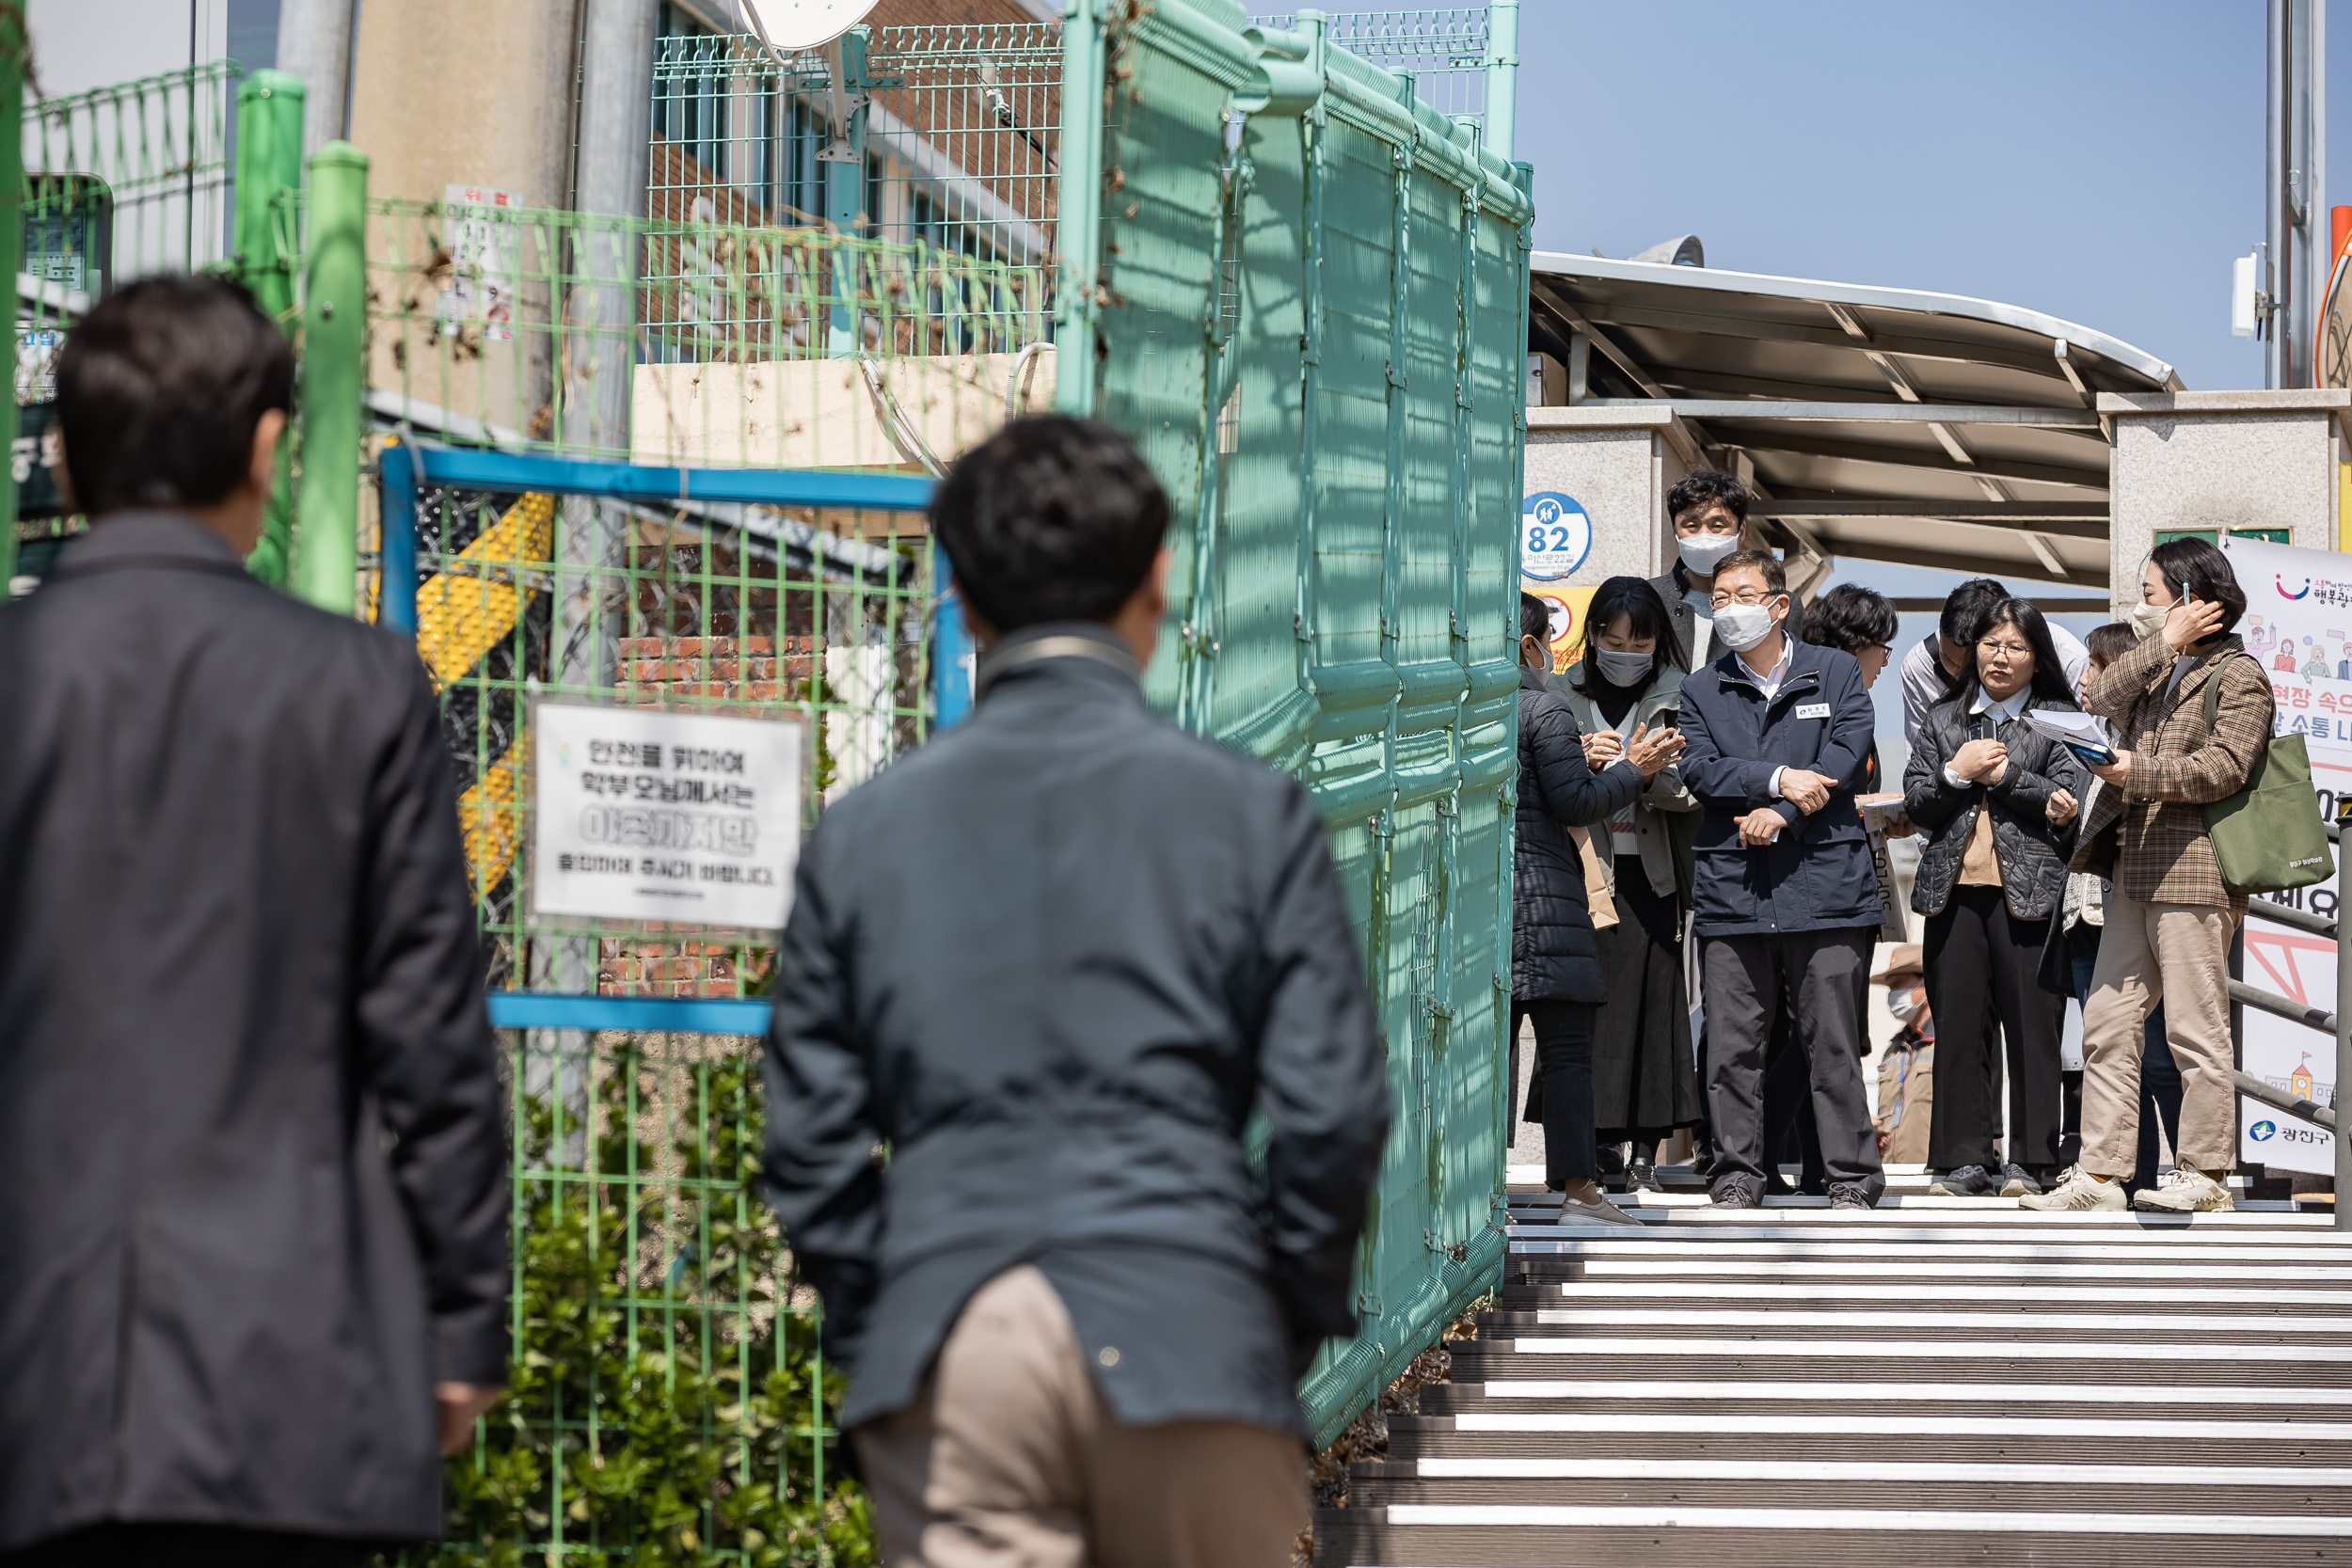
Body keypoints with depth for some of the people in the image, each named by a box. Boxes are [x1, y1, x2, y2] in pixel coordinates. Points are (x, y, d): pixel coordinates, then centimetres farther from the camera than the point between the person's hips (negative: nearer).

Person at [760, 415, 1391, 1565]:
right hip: (1186, 1339, -1)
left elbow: (809, 1141, 8)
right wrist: (1294, 1322, 10)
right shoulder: (1250, 811, 2)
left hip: (941, 1352, 2)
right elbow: (1331, 1111, -2)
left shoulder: (861, 831, 8)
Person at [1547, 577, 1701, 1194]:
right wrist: (1580, 764, -12)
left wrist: (1644, 771, -19)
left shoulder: (1678, 701, 7)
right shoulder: (1560, 697, 9)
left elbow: (1694, 791, -1)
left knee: (1648, 1003, -1)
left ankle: (1643, 1154, 4)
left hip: (1649, 879, 0)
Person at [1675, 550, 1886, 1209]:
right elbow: (1699, 769, 0)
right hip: (1731, 888, 2)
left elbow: (1846, 757, -2)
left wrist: (1781, 814, -12)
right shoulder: (1702, 691, 15)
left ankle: (1852, 1177, 3)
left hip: (1825, 880, -2)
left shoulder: (1837, 673, 11)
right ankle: (1737, 1173, 9)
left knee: (1834, 1041, -2)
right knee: (1732, 1045, 1)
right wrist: (1778, 778, -13)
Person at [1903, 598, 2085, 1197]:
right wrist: (1955, 773, -4)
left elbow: (2070, 800, -3)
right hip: (1954, 886, 3)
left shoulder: (2059, 718, 9)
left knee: (2031, 1023, -5)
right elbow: (1915, 803, 12)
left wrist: (2004, 775, -6)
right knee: (1959, 1023, 0)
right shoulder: (1944, 719, 18)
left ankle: (2031, 1160, 1)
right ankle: (1965, 1159, 5)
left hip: (2030, 887, -3)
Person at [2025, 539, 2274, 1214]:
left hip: (2194, 873, -8)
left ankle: (2205, 1174, 3)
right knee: (2107, 1024, 4)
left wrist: (2134, 772, -17)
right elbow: (2103, 699, 3)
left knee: (2195, 1028, -4)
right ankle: (2100, 1172, 5)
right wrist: (2166, 644, -4)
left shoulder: (2239, 675, -3)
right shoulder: (2159, 670, 20)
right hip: (2135, 873, 8)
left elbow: (2223, 768, -15)